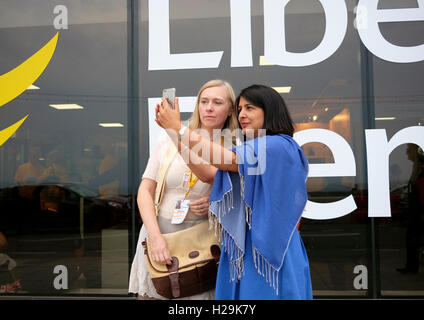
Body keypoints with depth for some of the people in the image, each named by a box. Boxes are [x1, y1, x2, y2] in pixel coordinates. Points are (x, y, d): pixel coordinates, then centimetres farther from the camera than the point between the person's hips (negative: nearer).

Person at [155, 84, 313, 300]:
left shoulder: (279, 146, -11)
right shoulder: (252, 152, 16)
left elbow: (224, 160, -20)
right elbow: (210, 174, 4)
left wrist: (179, 128, -14)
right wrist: (175, 133, -3)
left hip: (269, 251, -8)